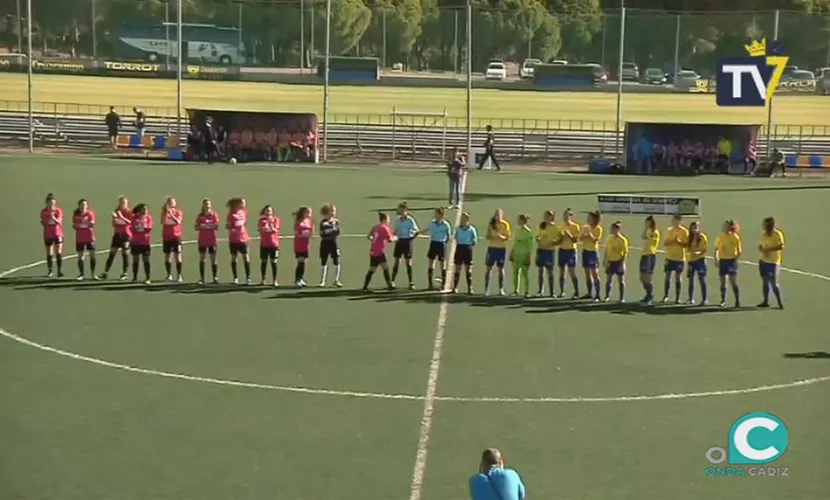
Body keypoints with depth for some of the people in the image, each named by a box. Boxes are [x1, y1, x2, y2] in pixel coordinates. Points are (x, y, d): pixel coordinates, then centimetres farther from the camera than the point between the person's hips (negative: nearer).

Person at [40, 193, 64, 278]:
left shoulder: (58, 210, -3)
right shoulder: (43, 211, 1)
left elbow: (59, 222, -12)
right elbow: (43, 223, 2)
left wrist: (53, 218, -29)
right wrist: (44, 222, -20)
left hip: (57, 234, -1)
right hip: (47, 235, 1)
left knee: (58, 252, -8)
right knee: (49, 254, 5)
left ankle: (60, 271, -9)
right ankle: (49, 271, 14)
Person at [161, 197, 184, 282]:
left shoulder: (178, 212, 1)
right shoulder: (164, 212, 2)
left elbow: (178, 222, -17)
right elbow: (162, 222, -16)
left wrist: (171, 214, -23)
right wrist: (166, 212, -22)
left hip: (176, 236, -2)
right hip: (166, 237, 2)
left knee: (178, 256, -3)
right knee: (167, 256, 5)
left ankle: (179, 275, 2)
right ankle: (169, 275, 15)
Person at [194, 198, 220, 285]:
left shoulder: (214, 215, 1)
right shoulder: (200, 216, 4)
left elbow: (217, 227, -3)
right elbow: (196, 227, 3)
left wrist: (212, 226, -21)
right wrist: (201, 227, -15)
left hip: (212, 240, -1)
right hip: (202, 240, 1)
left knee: (213, 259, 3)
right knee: (202, 259, 2)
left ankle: (215, 277, 9)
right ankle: (202, 278, 5)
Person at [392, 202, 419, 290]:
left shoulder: (410, 220, -10)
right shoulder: (398, 220, 5)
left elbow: (416, 231, -4)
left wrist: (412, 238, -13)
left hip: (407, 241, -4)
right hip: (399, 241, 4)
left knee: (408, 262, 1)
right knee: (397, 262, 4)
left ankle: (411, 283, 9)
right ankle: (392, 282, 8)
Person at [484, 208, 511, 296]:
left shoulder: (505, 224, -2)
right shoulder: (491, 224, 2)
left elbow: (508, 237, -4)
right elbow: (488, 236, 4)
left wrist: (501, 236, -22)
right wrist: (491, 236, -18)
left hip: (502, 248, -1)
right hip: (491, 247, 1)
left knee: (501, 268, 3)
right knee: (488, 268, -1)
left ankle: (501, 289, 6)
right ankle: (486, 289, 4)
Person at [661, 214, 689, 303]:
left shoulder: (684, 231, -6)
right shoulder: (669, 230, 8)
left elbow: (686, 244, -8)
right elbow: (665, 243, 6)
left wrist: (678, 242, -24)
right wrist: (671, 241, -13)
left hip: (680, 258, -3)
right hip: (669, 257, 4)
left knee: (678, 277, 2)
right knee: (667, 276, 2)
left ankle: (677, 297, 8)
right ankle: (665, 296, 9)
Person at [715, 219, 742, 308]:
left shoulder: (735, 237, -7)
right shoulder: (720, 237, 3)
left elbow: (739, 251, -1)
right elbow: (716, 249, 11)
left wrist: (735, 259, -10)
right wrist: (716, 259, 2)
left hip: (731, 261, -4)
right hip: (722, 261, 4)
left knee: (733, 281, -9)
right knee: (723, 282, 8)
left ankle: (737, 301, -3)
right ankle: (723, 301, 17)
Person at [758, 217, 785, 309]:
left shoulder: (777, 234, -11)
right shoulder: (763, 235, 10)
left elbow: (781, 246, -20)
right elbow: (760, 246, 16)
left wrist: (768, 249, -23)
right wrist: (762, 250, -8)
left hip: (773, 262, -7)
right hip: (763, 261, 7)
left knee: (773, 283, -8)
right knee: (765, 281, 8)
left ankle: (780, 302, 0)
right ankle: (765, 301, 14)